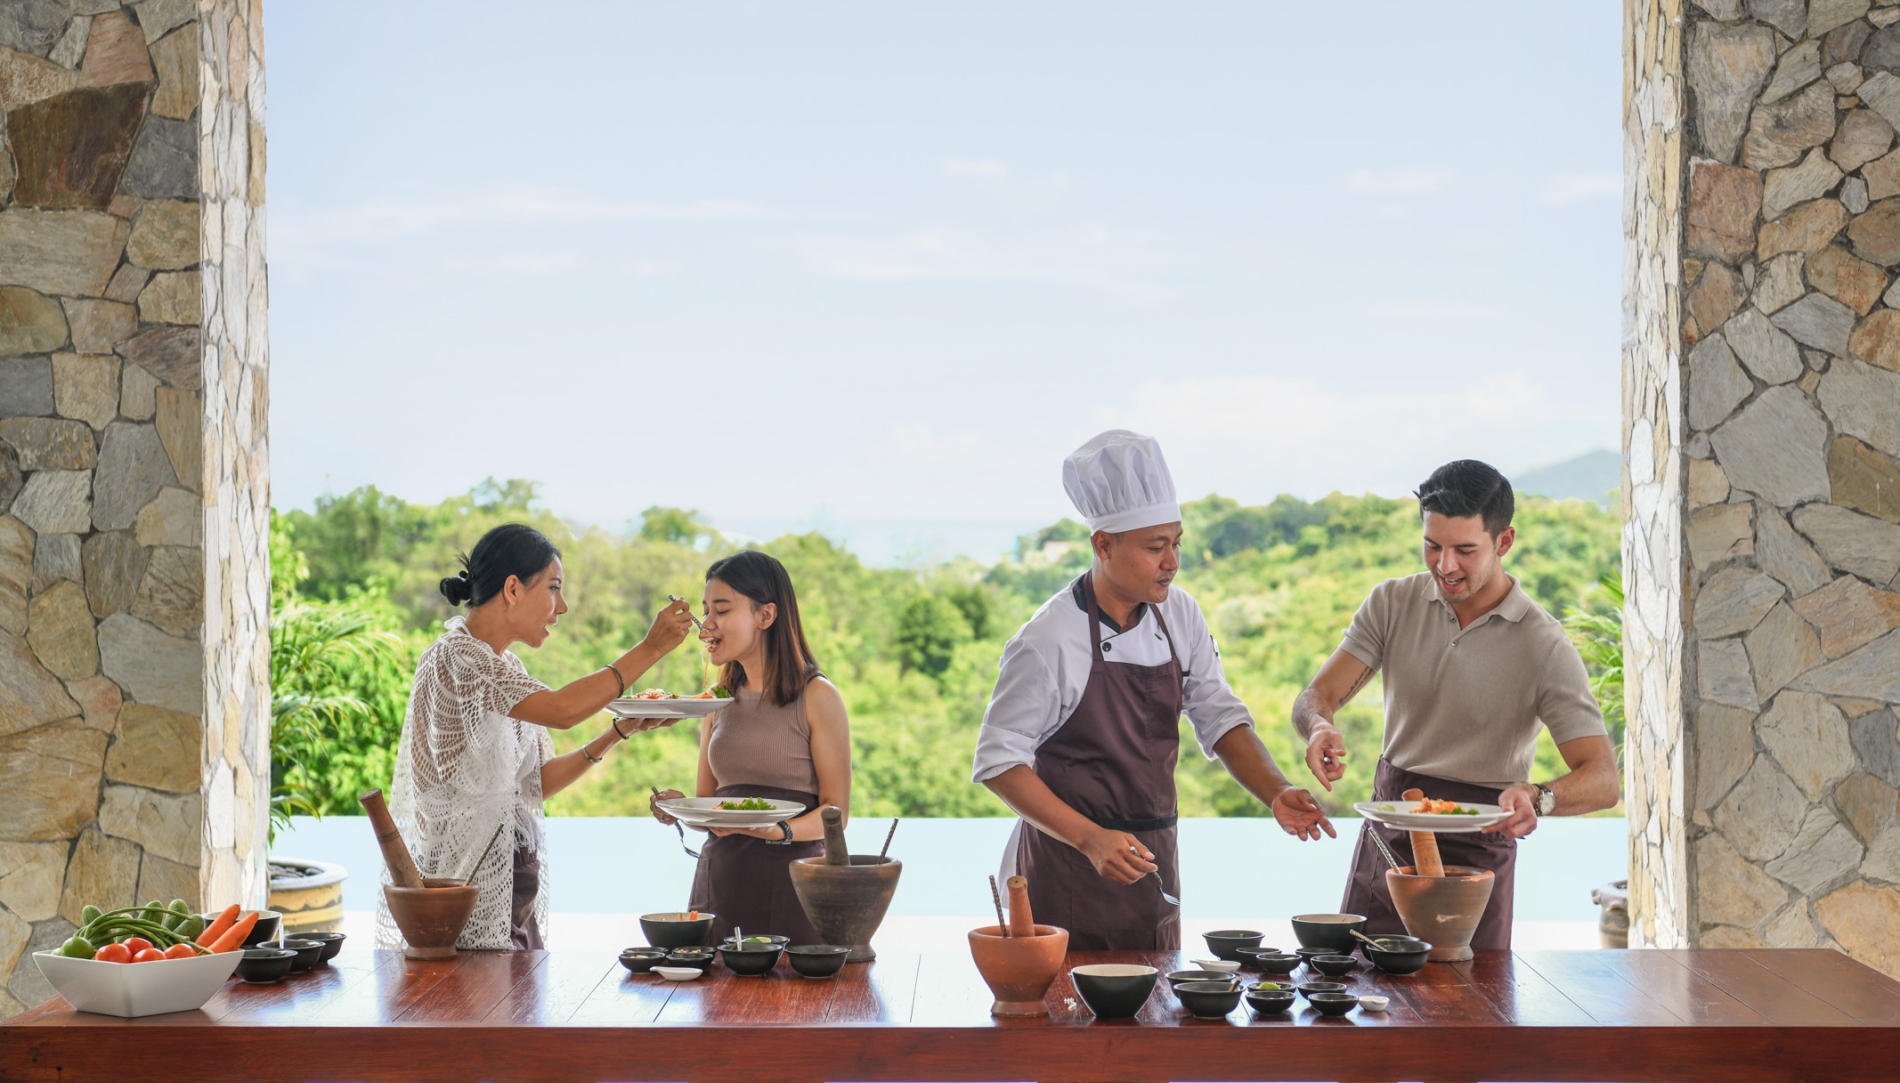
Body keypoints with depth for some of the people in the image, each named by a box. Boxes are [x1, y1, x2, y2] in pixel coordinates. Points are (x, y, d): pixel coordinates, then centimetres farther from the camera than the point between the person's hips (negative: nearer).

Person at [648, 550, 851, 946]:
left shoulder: (817, 697, -5)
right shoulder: (719, 700, 11)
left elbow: (836, 810, -6)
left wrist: (779, 832, -22)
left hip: (792, 883, -5)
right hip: (720, 879, 5)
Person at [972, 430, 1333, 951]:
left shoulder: (1180, 615, 1)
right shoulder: (1049, 642, -18)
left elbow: (1219, 717, 7)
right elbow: (998, 761, -15)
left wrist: (1275, 792, -9)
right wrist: (1091, 839, -23)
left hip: (1150, 861, 6)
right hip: (1068, 864, -6)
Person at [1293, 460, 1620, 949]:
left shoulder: (1544, 646, -11)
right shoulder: (1392, 603, 1)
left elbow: (1602, 780, -16)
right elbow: (1316, 696, -3)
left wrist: (1538, 798, -37)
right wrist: (1320, 726, -28)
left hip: (1476, 851, -3)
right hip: (1385, 835, 3)